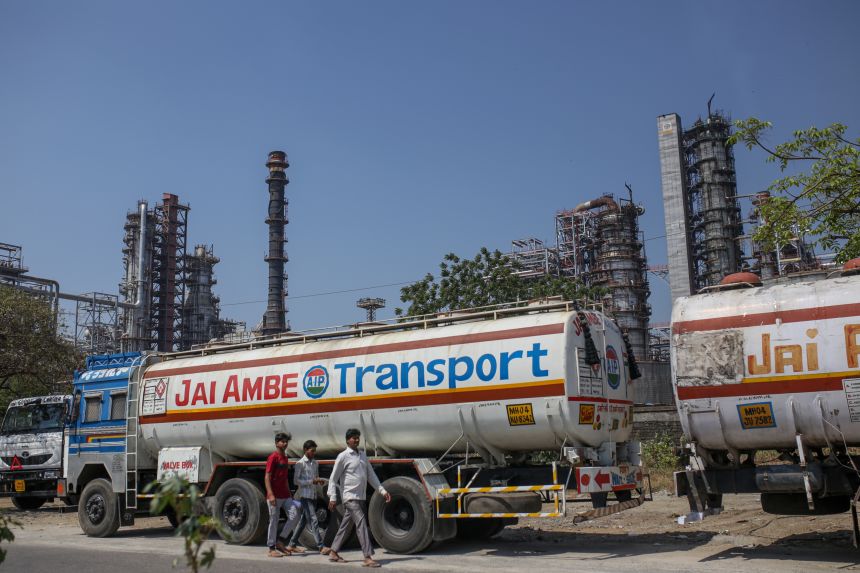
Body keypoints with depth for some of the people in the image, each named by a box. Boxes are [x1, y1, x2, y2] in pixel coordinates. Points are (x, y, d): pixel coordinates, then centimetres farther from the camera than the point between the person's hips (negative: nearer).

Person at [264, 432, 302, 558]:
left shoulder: (285, 458, 16)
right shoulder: (273, 457, -9)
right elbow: (267, 477, -14)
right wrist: (271, 495, -21)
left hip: (285, 496, 8)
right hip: (275, 496, -8)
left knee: (294, 515, -3)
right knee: (274, 521, 0)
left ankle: (280, 541, 9)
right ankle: (272, 549, 9)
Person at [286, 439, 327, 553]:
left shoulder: (315, 463, 14)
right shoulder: (300, 464, -7)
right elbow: (296, 481, -11)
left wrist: (320, 481, 0)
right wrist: (312, 481, -19)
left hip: (313, 496, 7)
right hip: (304, 496, -7)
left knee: (303, 520, 12)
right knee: (313, 520, -11)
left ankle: (292, 545, 21)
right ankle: (321, 547, -13)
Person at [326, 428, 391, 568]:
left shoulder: (362, 456, 15)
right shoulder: (343, 456, -5)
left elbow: (371, 475, 17)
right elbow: (333, 478, -5)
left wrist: (382, 491, 10)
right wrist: (332, 497, -11)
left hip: (361, 498, 7)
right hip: (351, 497, -7)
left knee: (346, 526, 13)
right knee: (362, 524, -15)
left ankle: (333, 553, 25)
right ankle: (368, 557, -16)